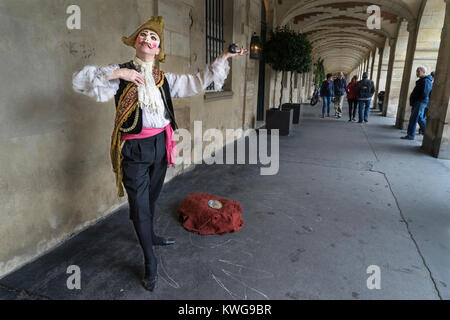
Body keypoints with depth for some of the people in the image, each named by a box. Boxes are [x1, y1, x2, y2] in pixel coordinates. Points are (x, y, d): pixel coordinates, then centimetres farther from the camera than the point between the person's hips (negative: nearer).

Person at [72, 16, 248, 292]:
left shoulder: (165, 79, 8)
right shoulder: (120, 73, -4)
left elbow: (197, 83, 9)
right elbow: (80, 81, -11)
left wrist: (224, 58, 6)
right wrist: (116, 73, -21)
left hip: (160, 145, 5)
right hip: (135, 149, -4)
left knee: (152, 198, 21)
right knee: (140, 204, 2)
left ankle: (150, 236, 46)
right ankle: (150, 262, 18)